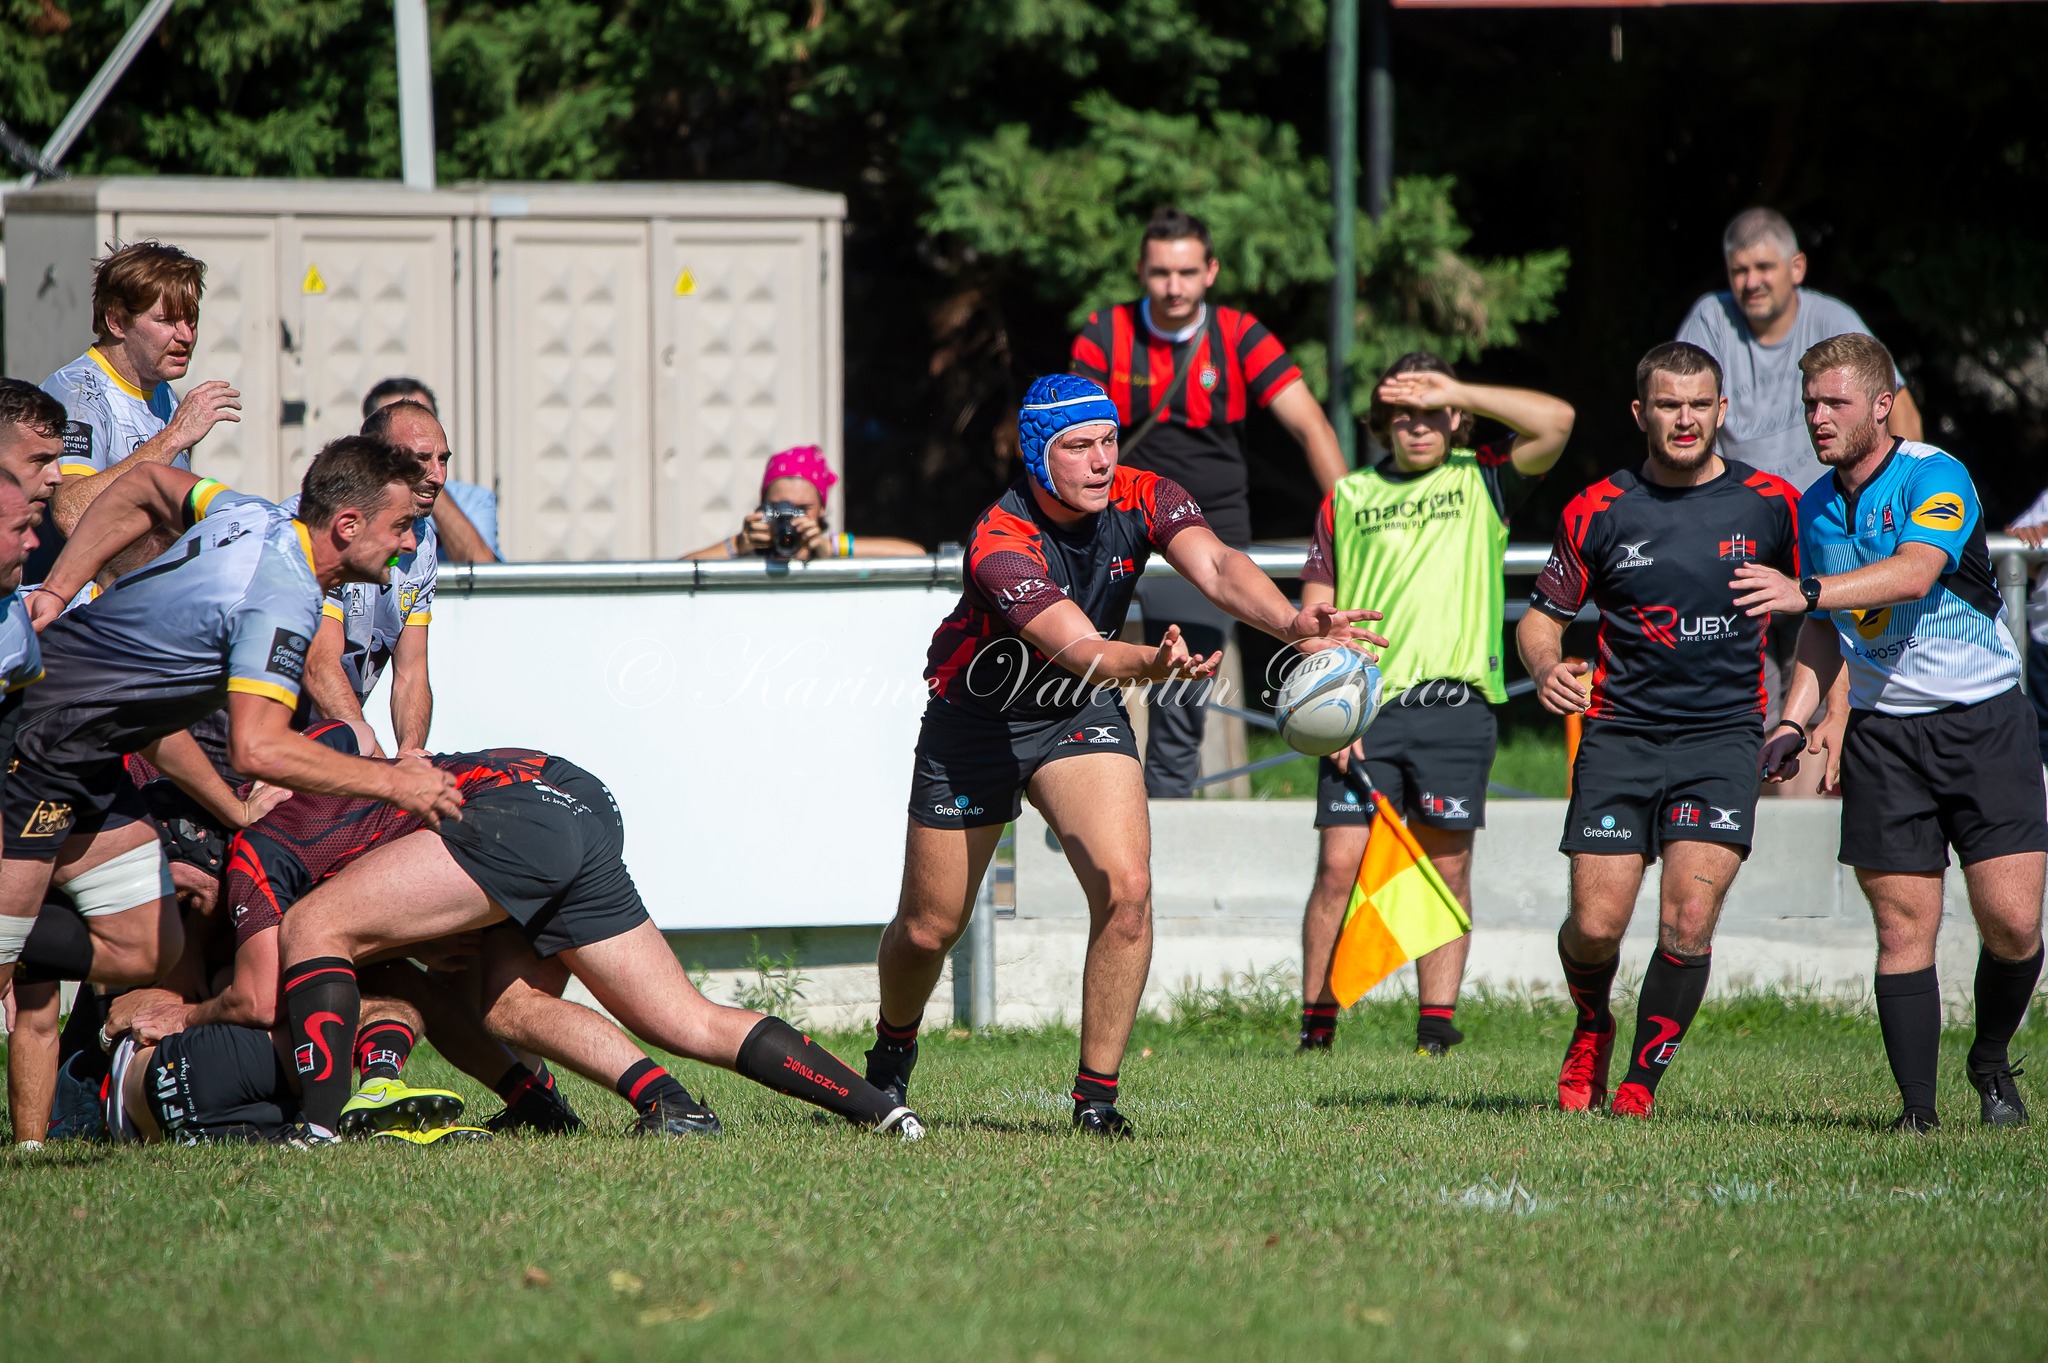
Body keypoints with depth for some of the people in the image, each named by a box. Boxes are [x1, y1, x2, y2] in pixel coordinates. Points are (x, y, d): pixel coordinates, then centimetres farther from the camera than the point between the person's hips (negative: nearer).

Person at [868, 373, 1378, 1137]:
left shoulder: (1141, 500, -17)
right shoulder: (1000, 543, -31)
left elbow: (1215, 566, -34)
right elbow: (1078, 647, -44)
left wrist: (1292, 623, -54)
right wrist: (1154, 664, -65)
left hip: (1082, 716, 3)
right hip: (974, 723, -3)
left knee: (1126, 887, -20)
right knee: (929, 928, 9)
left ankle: (1096, 1096, -9)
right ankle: (892, 1053, 42)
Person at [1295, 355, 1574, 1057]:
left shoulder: (1480, 483, 9)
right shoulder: (1347, 498, 13)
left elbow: (1555, 422, -7)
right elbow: (1315, 615, 12)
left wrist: (1457, 393, -5)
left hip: (1453, 708, -1)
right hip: (1362, 709, 1)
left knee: (1447, 866, 0)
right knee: (1340, 863, -6)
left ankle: (1437, 1024, 5)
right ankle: (1316, 1025, 1)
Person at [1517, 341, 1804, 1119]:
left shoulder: (1769, 504, 2)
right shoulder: (1598, 511, 1)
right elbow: (1541, 618, 9)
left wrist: (1808, 711, 2)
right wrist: (1546, 669, -14)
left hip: (1723, 735, 0)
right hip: (1620, 734, 1)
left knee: (1689, 918, -16)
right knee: (1595, 926, -6)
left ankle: (1644, 1079, 4)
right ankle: (1592, 1028, 28)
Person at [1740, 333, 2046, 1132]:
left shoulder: (1936, 479, -13)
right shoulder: (1815, 508, 8)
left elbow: (1916, 573, -32)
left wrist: (1807, 591, -43)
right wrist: (1796, 720, 6)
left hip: (1982, 718, -4)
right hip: (1883, 730, 4)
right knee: (1904, 928, -4)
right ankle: (1917, 1104, 0)